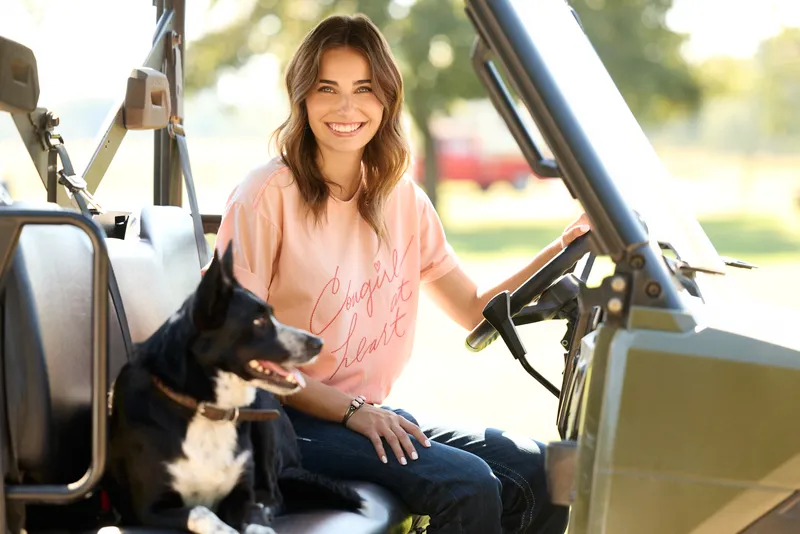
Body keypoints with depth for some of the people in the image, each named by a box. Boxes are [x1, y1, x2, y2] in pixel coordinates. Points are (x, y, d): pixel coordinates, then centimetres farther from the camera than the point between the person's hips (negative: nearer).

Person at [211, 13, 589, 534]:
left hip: (370, 414, 7)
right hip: (287, 420, -6)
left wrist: (563, 250, -4)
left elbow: (475, 311, 9)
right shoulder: (267, 196, -11)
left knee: (537, 472, -10)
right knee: (467, 486, -25)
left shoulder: (403, 200, 10)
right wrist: (350, 411, -19)